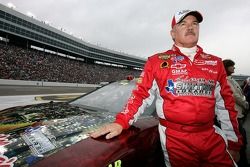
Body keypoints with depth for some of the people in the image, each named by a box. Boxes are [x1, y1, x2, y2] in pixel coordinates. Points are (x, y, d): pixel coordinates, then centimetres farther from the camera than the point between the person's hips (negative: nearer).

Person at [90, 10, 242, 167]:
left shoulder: (215, 63, 9)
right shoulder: (157, 61, -3)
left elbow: (226, 103, 11)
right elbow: (141, 94, -6)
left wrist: (234, 143, 12)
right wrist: (120, 123, -18)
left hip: (212, 137, 4)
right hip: (175, 138, -3)